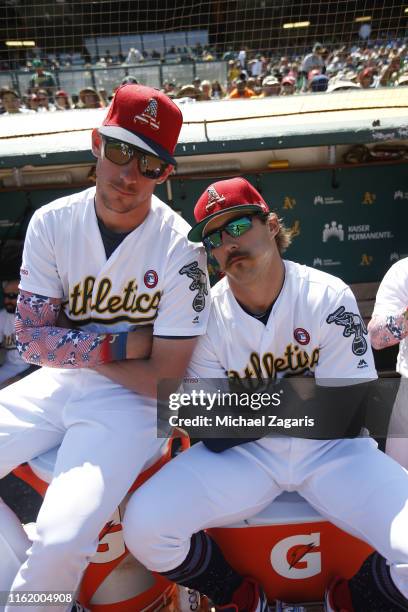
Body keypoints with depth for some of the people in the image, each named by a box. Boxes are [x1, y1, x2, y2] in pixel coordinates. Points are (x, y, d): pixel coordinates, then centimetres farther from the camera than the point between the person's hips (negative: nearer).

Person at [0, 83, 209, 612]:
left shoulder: (179, 248, -16)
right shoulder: (52, 222, -5)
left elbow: (164, 376, -14)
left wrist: (72, 346, -10)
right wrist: (122, 343, -15)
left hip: (131, 400, -4)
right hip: (55, 387, 5)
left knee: (62, 537, -22)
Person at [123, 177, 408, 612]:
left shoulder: (329, 298, -10)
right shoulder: (206, 316, -8)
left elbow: (347, 417, -11)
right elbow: (215, 437, -9)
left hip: (330, 451, 0)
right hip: (240, 455, 1)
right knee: (143, 527, -18)